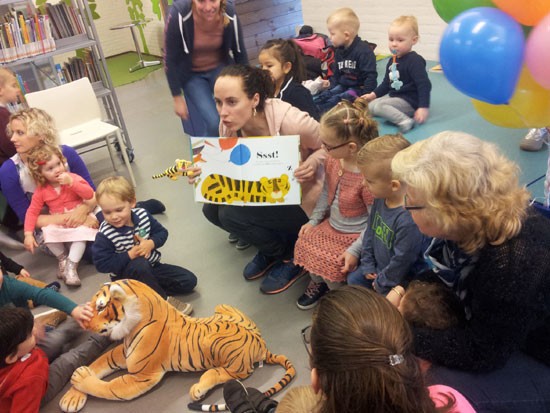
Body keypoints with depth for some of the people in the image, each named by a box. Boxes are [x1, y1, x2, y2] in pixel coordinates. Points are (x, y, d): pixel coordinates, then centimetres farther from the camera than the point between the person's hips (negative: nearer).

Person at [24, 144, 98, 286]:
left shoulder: (73, 178, -7)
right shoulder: (41, 190, -3)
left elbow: (90, 195, -18)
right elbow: (32, 211, -2)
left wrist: (71, 183, -30)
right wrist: (28, 234, -13)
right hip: (58, 224, 3)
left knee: (82, 233, -32)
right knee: (47, 232, -26)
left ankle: (71, 266, -21)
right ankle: (62, 258, 0)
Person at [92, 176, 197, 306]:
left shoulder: (142, 215, -11)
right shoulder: (105, 234, -22)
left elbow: (162, 232, 1)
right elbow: (102, 264, -22)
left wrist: (151, 244, -21)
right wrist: (130, 255, -27)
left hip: (152, 266, 5)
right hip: (125, 276, -4)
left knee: (189, 280, -5)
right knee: (139, 264, -40)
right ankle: (163, 299, -22)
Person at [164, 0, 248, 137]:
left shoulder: (230, 14, -22)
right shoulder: (179, 16, -30)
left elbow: (240, 54, -6)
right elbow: (170, 60, -17)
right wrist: (177, 98, -10)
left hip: (220, 68, 2)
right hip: (192, 74, -2)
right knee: (214, 122, -15)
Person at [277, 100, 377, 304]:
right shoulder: (332, 159, -11)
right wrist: (313, 220, 4)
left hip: (355, 236, -7)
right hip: (330, 226, 7)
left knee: (330, 266, -17)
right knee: (304, 243, -7)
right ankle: (318, 282, 22)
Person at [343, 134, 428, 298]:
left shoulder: (409, 219, -39)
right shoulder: (380, 198, -11)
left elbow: (402, 260, -27)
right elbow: (370, 231, 5)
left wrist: (381, 284, -12)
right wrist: (368, 265, 7)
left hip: (401, 280, -8)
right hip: (379, 267, 8)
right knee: (353, 279, 19)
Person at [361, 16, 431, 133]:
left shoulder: (415, 61, -16)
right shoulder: (392, 61, 11)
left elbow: (424, 85, -22)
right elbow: (386, 83, 22)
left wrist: (423, 107, -29)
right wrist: (373, 94, 12)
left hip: (409, 101, -10)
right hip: (394, 96, 10)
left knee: (377, 105, -27)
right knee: (370, 106, 9)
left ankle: (405, 121, -35)